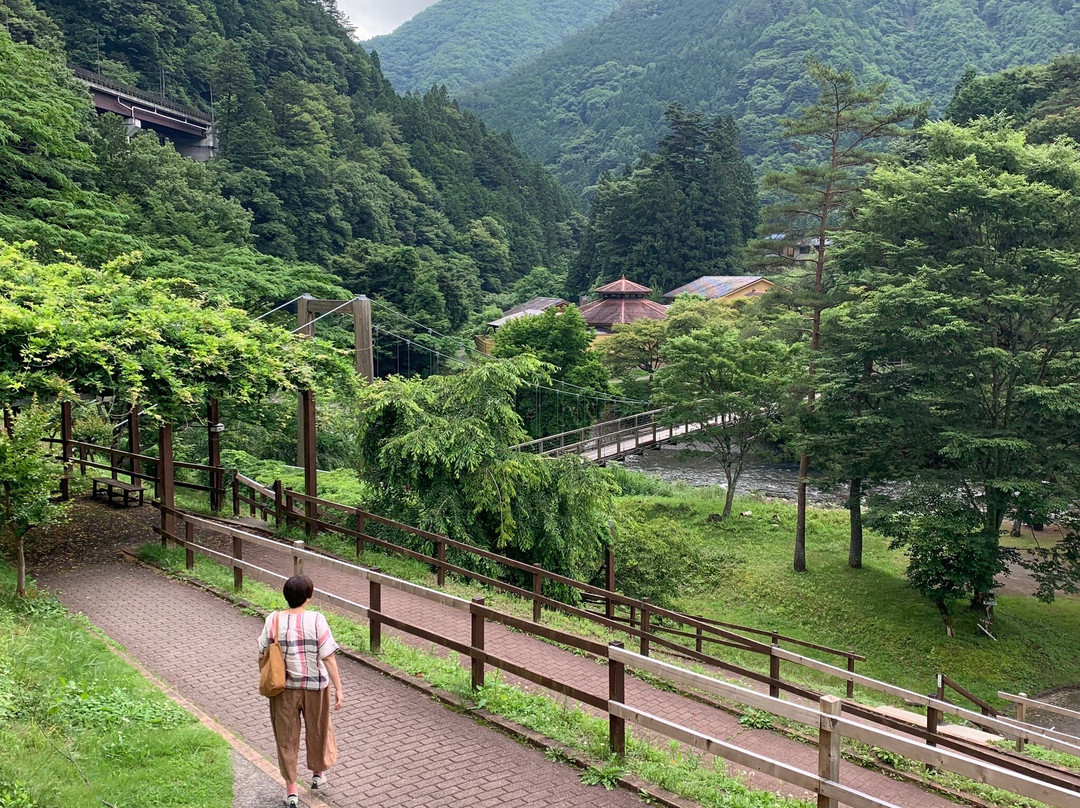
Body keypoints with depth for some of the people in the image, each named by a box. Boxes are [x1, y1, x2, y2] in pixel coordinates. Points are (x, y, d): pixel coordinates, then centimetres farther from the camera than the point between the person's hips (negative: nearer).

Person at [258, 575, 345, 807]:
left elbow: (263, 653, 0)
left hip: (284, 688, 1)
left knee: (286, 737, 15)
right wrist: (339, 688, -10)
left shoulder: (274, 620, -12)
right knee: (317, 730, 23)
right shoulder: (317, 620, -18)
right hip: (315, 686, -1)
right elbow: (328, 657, -17)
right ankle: (318, 773, 43)